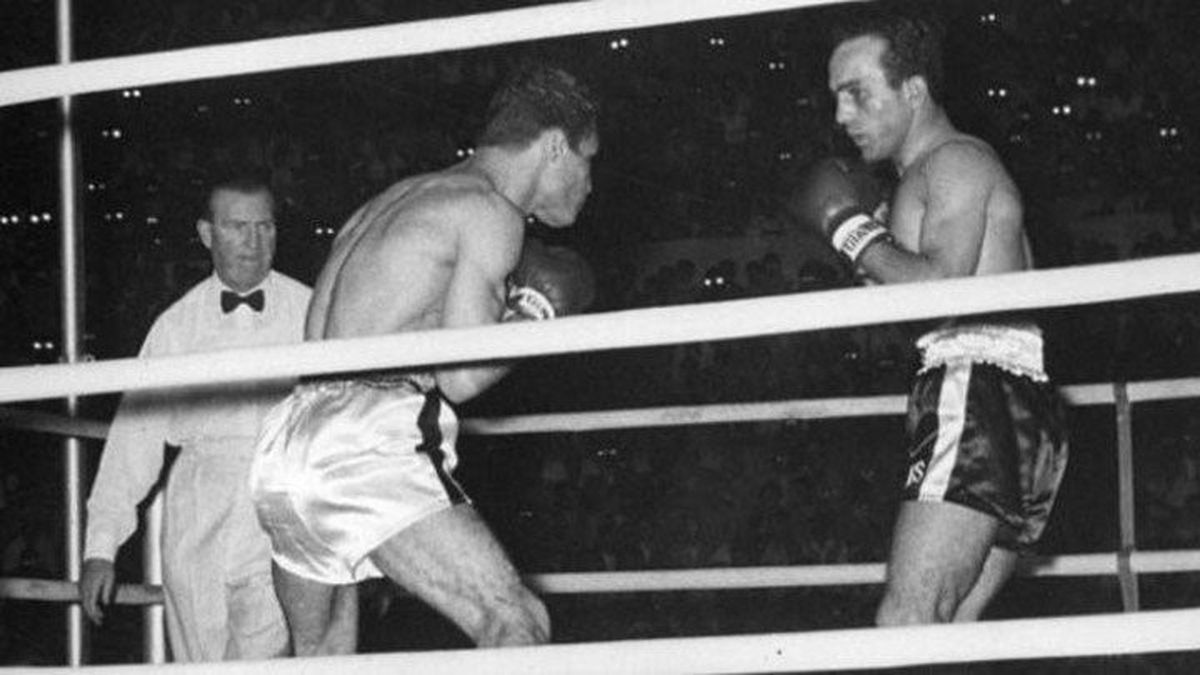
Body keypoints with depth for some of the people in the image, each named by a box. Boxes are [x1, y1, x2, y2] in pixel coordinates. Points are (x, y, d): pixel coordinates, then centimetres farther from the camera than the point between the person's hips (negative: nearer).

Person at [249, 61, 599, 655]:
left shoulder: (394, 200, 26)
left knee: (320, 656, 21)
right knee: (516, 628, -11)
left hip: (285, 447, 9)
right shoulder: (489, 211, 0)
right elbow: (463, 378, -8)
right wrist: (531, 322, 12)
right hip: (368, 444, -9)